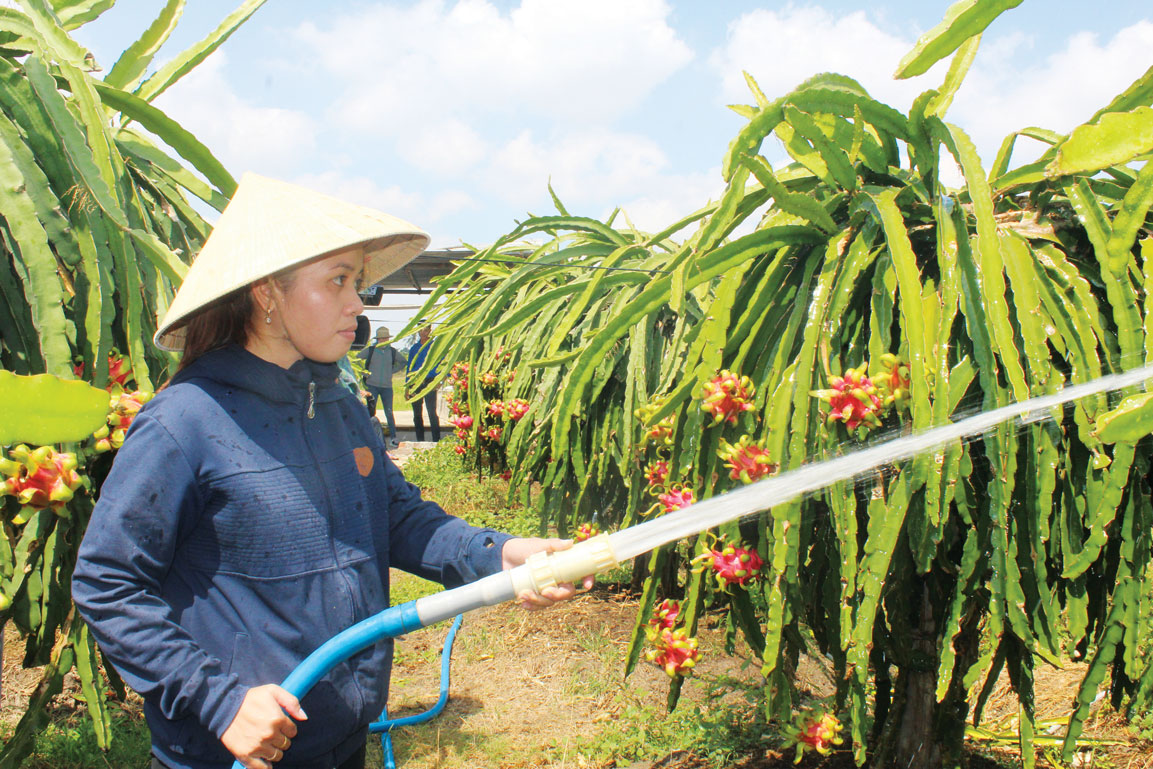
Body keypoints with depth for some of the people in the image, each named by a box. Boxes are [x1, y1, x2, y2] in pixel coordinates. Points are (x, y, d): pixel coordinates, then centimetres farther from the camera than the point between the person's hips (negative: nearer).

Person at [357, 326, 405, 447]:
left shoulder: (393, 351, 5)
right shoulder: (370, 350, 0)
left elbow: (403, 361, 22)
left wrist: (393, 370, 10)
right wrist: (364, 373, 3)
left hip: (387, 387, 1)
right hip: (372, 386, -1)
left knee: (389, 412, -1)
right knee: (371, 412, 0)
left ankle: (393, 437, 6)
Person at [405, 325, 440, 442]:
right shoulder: (414, 348, 13)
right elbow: (409, 367, 16)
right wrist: (407, 386, 11)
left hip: (429, 382, -4)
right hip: (415, 383, 4)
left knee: (432, 412, -10)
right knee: (417, 414, 7)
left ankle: (436, 440, -7)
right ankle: (420, 440, 15)